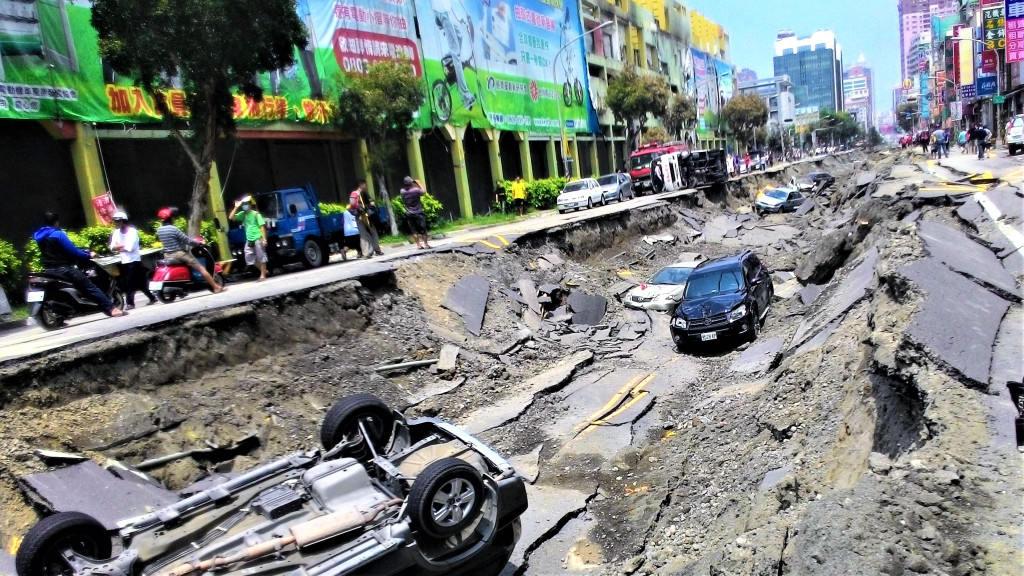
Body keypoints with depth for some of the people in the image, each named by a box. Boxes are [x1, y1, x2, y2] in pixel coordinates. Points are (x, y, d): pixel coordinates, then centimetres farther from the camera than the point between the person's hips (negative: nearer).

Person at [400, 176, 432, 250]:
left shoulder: (402, 191, -4)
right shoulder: (416, 190, -16)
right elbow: (424, 193, 3)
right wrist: (419, 184, 9)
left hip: (409, 214, 3)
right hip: (418, 213, -3)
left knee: (414, 231, 8)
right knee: (423, 230, 4)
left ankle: (418, 245, 8)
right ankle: (426, 244, 6)